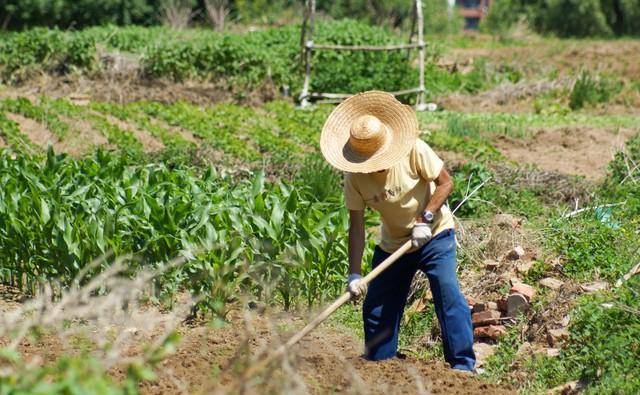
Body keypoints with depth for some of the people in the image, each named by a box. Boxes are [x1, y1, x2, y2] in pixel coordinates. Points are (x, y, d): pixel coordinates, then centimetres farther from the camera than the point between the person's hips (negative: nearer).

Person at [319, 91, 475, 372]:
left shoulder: (414, 151, -25)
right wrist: (354, 273, -19)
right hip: (393, 243, 4)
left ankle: (463, 366, -14)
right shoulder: (354, 178, -17)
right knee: (377, 307, 4)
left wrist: (425, 219, -27)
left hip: (434, 234, -3)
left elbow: (445, 182, -16)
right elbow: (357, 226, -13)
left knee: (447, 294, -19)